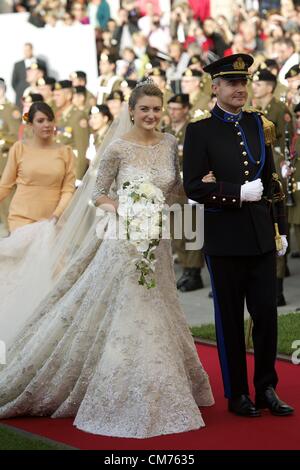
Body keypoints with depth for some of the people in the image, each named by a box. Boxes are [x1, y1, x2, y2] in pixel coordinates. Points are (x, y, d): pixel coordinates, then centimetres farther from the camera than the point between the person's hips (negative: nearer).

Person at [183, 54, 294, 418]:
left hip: (262, 237, 4)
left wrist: (281, 229, 11)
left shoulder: (258, 125, 10)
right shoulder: (200, 131, -4)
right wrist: (239, 193, -18)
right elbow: (194, 187, -10)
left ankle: (266, 389, 19)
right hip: (225, 240, -4)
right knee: (230, 319, 6)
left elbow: (272, 181, 13)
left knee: (267, 315, 6)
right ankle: (237, 394, 17)